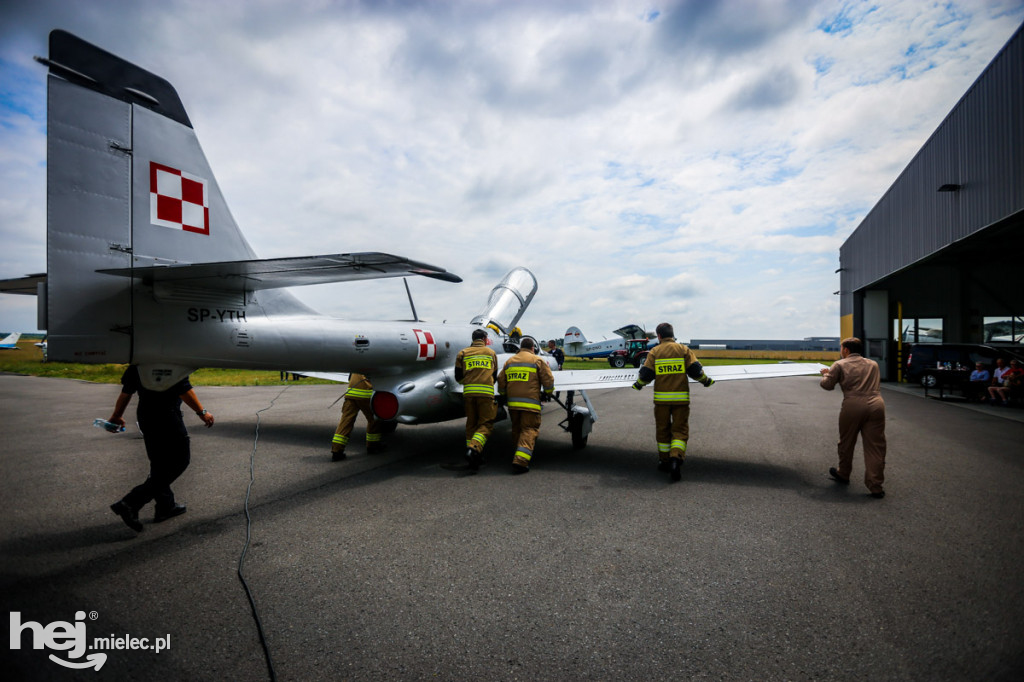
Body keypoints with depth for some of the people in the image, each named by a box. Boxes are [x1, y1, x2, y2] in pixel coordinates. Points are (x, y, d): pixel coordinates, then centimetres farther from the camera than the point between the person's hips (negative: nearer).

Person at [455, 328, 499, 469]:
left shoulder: (463, 353, 13)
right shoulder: (491, 353, 15)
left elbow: (458, 377, 10)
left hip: (468, 392, 2)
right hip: (486, 392, -2)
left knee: (471, 423, 11)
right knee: (486, 424, 0)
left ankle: (473, 458, 10)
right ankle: (474, 448, -24)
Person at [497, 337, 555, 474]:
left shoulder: (509, 361, 14)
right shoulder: (537, 360, 0)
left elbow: (501, 380, 15)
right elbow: (548, 379, -2)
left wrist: (504, 396, 29)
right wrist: (547, 393, 15)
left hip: (512, 402, 5)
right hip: (530, 402, -5)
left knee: (517, 429, 19)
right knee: (529, 430, -5)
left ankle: (521, 455, 29)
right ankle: (520, 461, -17)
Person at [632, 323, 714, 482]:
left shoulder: (654, 352, 1)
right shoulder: (684, 350, 2)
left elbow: (646, 374, -3)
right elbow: (695, 370, -3)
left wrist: (638, 384, 15)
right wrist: (706, 380, 16)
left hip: (661, 397, 0)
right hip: (681, 397, 0)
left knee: (662, 429, 14)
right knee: (680, 430, 5)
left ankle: (664, 461, 22)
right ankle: (676, 458, -15)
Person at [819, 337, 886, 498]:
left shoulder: (840, 365, 4)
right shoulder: (873, 364, 19)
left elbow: (827, 385, 2)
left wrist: (826, 374, 22)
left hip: (853, 406, -3)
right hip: (876, 405, 3)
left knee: (846, 443, 15)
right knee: (875, 446, 4)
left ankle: (843, 474, 33)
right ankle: (875, 486, 4)